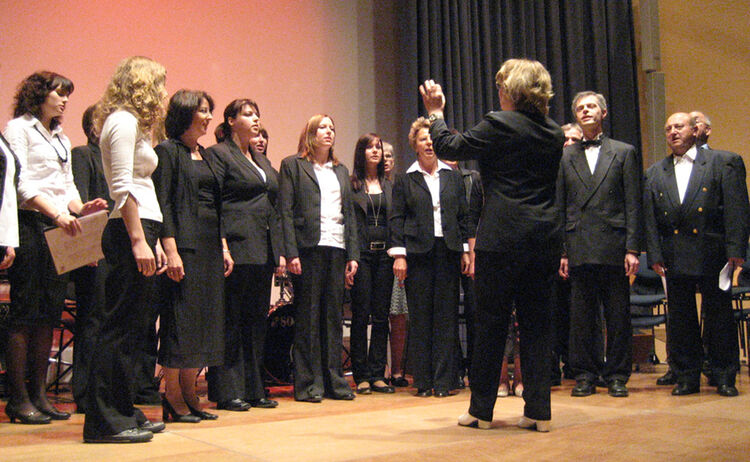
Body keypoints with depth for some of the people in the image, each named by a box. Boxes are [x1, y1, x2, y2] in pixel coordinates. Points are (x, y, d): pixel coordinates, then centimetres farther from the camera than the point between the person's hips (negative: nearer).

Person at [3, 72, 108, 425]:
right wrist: (57, 214, -21)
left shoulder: (61, 138, 23)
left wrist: (81, 209, -1)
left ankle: (39, 394, 11)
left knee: (50, 314, 6)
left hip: (60, 230, 7)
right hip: (30, 226, -7)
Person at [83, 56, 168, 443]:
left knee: (131, 327, 12)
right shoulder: (124, 121, -8)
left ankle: (123, 412, 19)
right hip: (130, 230, -10)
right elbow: (123, 188, -17)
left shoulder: (129, 122, 22)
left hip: (138, 230, 10)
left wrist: (151, 242, 19)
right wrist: (139, 240, -22)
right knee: (121, 327, -7)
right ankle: (105, 421, -2)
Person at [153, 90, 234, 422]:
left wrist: (224, 247, 14)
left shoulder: (205, 155, 19)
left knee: (206, 319, 7)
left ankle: (189, 394, 14)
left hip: (210, 246, 8)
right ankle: (172, 397, 2)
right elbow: (162, 205, -11)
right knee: (181, 319, -6)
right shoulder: (167, 151, -4)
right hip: (184, 245, -8)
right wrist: (170, 251, -18)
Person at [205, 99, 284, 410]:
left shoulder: (263, 161, 22)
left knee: (256, 322, 11)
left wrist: (279, 252, 15)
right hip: (237, 250, -8)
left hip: (263, 253, 8)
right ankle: (228, 392, 3)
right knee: (231, 322, -3)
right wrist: (221, 248, -18)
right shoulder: (219, 154, -2)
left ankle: (253, 389, 18)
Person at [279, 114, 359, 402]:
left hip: (337, 249, 5)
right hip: (309, 248, -5)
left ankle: (333, 380, 13)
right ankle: (308, 384, 4)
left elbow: (350, 214, 18)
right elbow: (286, 211, -3)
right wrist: (291, 253, -13)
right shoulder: (293, 165, 5)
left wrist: (353, 254, 8)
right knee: (308, 316, -2)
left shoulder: (341, 171, 21)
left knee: (334, 316, 6)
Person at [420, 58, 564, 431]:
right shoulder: (554, 133, 9)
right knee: (536, 322, 10)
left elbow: (448, 147, -2)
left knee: (491, 323, 4)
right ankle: (539, 411, 12)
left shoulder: (499, 124, -9)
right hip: (545, 237, 6)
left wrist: (435, 113, 13)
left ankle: (481, 410, 14)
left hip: (504, 237, -6)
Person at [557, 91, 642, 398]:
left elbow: (633, 205, 3)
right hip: (579, 250, 1)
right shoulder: (565, 157, 12)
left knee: (618, 316, 3)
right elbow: (560, 208, 10)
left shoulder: (624, 152, 8)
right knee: (581, 317, 4)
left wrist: (632, 249, -5)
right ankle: (585, 375, 14)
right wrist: (561, 252, 3)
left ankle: (617, 376, 14)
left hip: (613, 248, -1)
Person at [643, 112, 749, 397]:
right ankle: (686, 377, 17)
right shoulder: (654, 174, 13)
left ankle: (724, 377, 14)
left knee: (719, 315, 3)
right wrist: (655, 254, -1)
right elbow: (650, 218, 9)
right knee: (680, 319, 7)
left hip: (712, 253, -3)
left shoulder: (724, 162, 3)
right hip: (675, 259, 3)